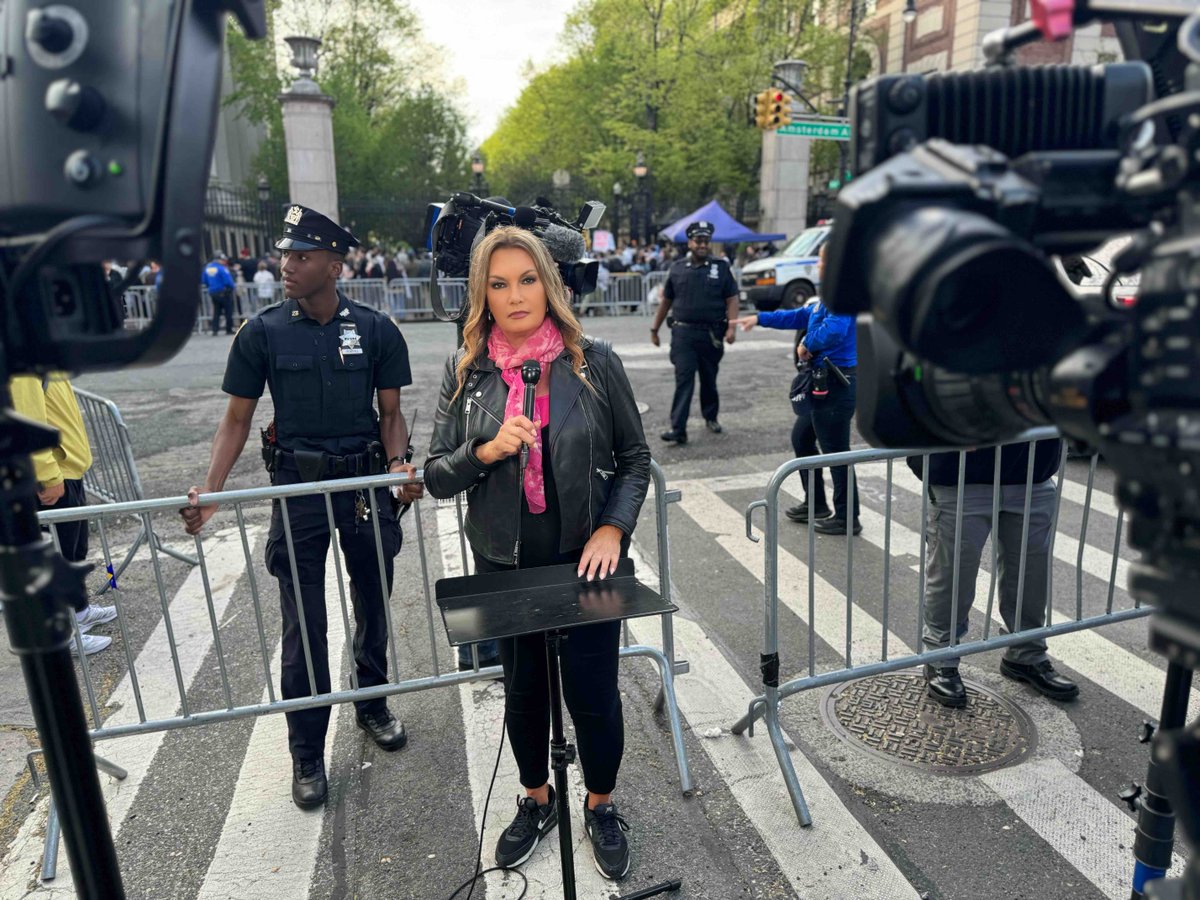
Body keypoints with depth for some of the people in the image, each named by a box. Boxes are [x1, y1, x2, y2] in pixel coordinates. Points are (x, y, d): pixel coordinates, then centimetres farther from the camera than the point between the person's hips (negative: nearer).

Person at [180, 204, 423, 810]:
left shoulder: (375, 329, -2)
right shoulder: (262, 333, -2)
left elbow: (390, 413, 3)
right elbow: (237, 420, 1)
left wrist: (399, 466, -16)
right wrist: (209, 491, -10)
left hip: (366, 481, 1)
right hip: (297, 486, -1)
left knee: (373, 606, 15)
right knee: (303, 624, 4)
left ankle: (371, 705, 40)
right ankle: (306, 754, 20)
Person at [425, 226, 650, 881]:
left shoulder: (594, 361, -7)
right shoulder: (465, 372, -2)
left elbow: (634, 458, 0)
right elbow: (437, 477, -2)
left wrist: (613, 529, -14)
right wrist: (488, 450, -21)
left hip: (586, 559, -2)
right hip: (505, 564, 2)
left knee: (593, 692, 9)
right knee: (523, 690, 19)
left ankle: (601, 807, 39)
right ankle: (536, 802, 46)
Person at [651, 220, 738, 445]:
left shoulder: (721, 267, 4)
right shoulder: (677, 268, 7)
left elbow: (731, 299, 1)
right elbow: (666, 300, 13)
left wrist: (731, 327, -12)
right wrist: (655, 328, 13)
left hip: (712, 334, 1)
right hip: (683, 333, 0)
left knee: (709, 379, 13)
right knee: (683, 380, -8)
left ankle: (711, 417, 33)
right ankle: (678, 429, -11)